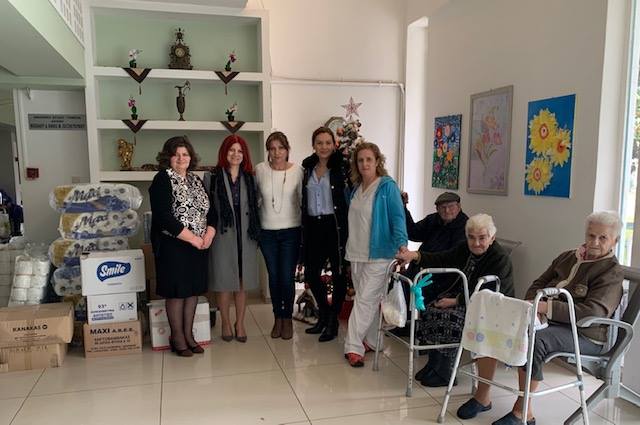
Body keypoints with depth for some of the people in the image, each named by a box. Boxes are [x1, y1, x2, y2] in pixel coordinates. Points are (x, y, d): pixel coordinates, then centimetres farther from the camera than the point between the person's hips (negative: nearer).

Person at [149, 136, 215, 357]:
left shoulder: (196, 180, 13)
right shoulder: (162, 180, -8)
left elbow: (209, 210, 13)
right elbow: (164, 217, -18)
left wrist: (209, 233, -7)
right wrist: (192, 238, -17)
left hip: (199, 246, 7)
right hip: (173, 246, -6)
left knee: (194, 289, 11)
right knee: (176, 292, 2)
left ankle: (188, 335, 23)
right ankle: (177, 337, 17)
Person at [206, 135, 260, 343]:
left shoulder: (249, 178, 8)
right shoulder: (214, 177, -2)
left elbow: (254, 207, 11)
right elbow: (206, 207, -3)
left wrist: (256, 232, 7)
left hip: (245, 236, 3)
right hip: (222, 235, -3)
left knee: (243, 282, 9)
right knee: (224, 281, 5)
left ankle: (240, 323, 24)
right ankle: (225, 322, 23)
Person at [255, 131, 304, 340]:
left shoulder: (297, 170, -6)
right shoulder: (260, 169, -3)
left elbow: (303, 200, 0)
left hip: (291, 231, -1)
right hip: (267, 232, 2)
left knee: (287, 278, 0)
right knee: (273, 277, 10)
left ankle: (287, 319, 21)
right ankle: (277, 318, 28)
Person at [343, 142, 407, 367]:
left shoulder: (387, 186, -9)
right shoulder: (356, 188, 11)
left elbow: (397, 217, -15)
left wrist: (402, 244, -25)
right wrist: (349, 248, 19)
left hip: (378, 254, -6)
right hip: (357, 254, 7)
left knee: (365, 299, -7)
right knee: (369, 299, 13)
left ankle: (353, 347, -2)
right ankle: (371, 341, 24)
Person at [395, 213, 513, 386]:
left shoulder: (501, 259, -17)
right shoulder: (465, 249, 5)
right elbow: (441, 260, -1)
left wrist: (456, 301, -23)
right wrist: (415, 255, -18)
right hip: (463, 295, 8)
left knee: (449, 318, -28)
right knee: (431, 310, -14)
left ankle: (444, 373, -13)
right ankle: (433, 363, -2)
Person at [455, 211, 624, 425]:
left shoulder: (612, 272, -4)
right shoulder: (567, 257, 17)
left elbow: (594, 312, -18)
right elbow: (539, 284, 20)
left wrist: (547, 307, -27)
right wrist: (532, 303, -4)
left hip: (583, 334, -7)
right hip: (545, 319, 7)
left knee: (533, 341, -37)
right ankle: (482, 396, -4)